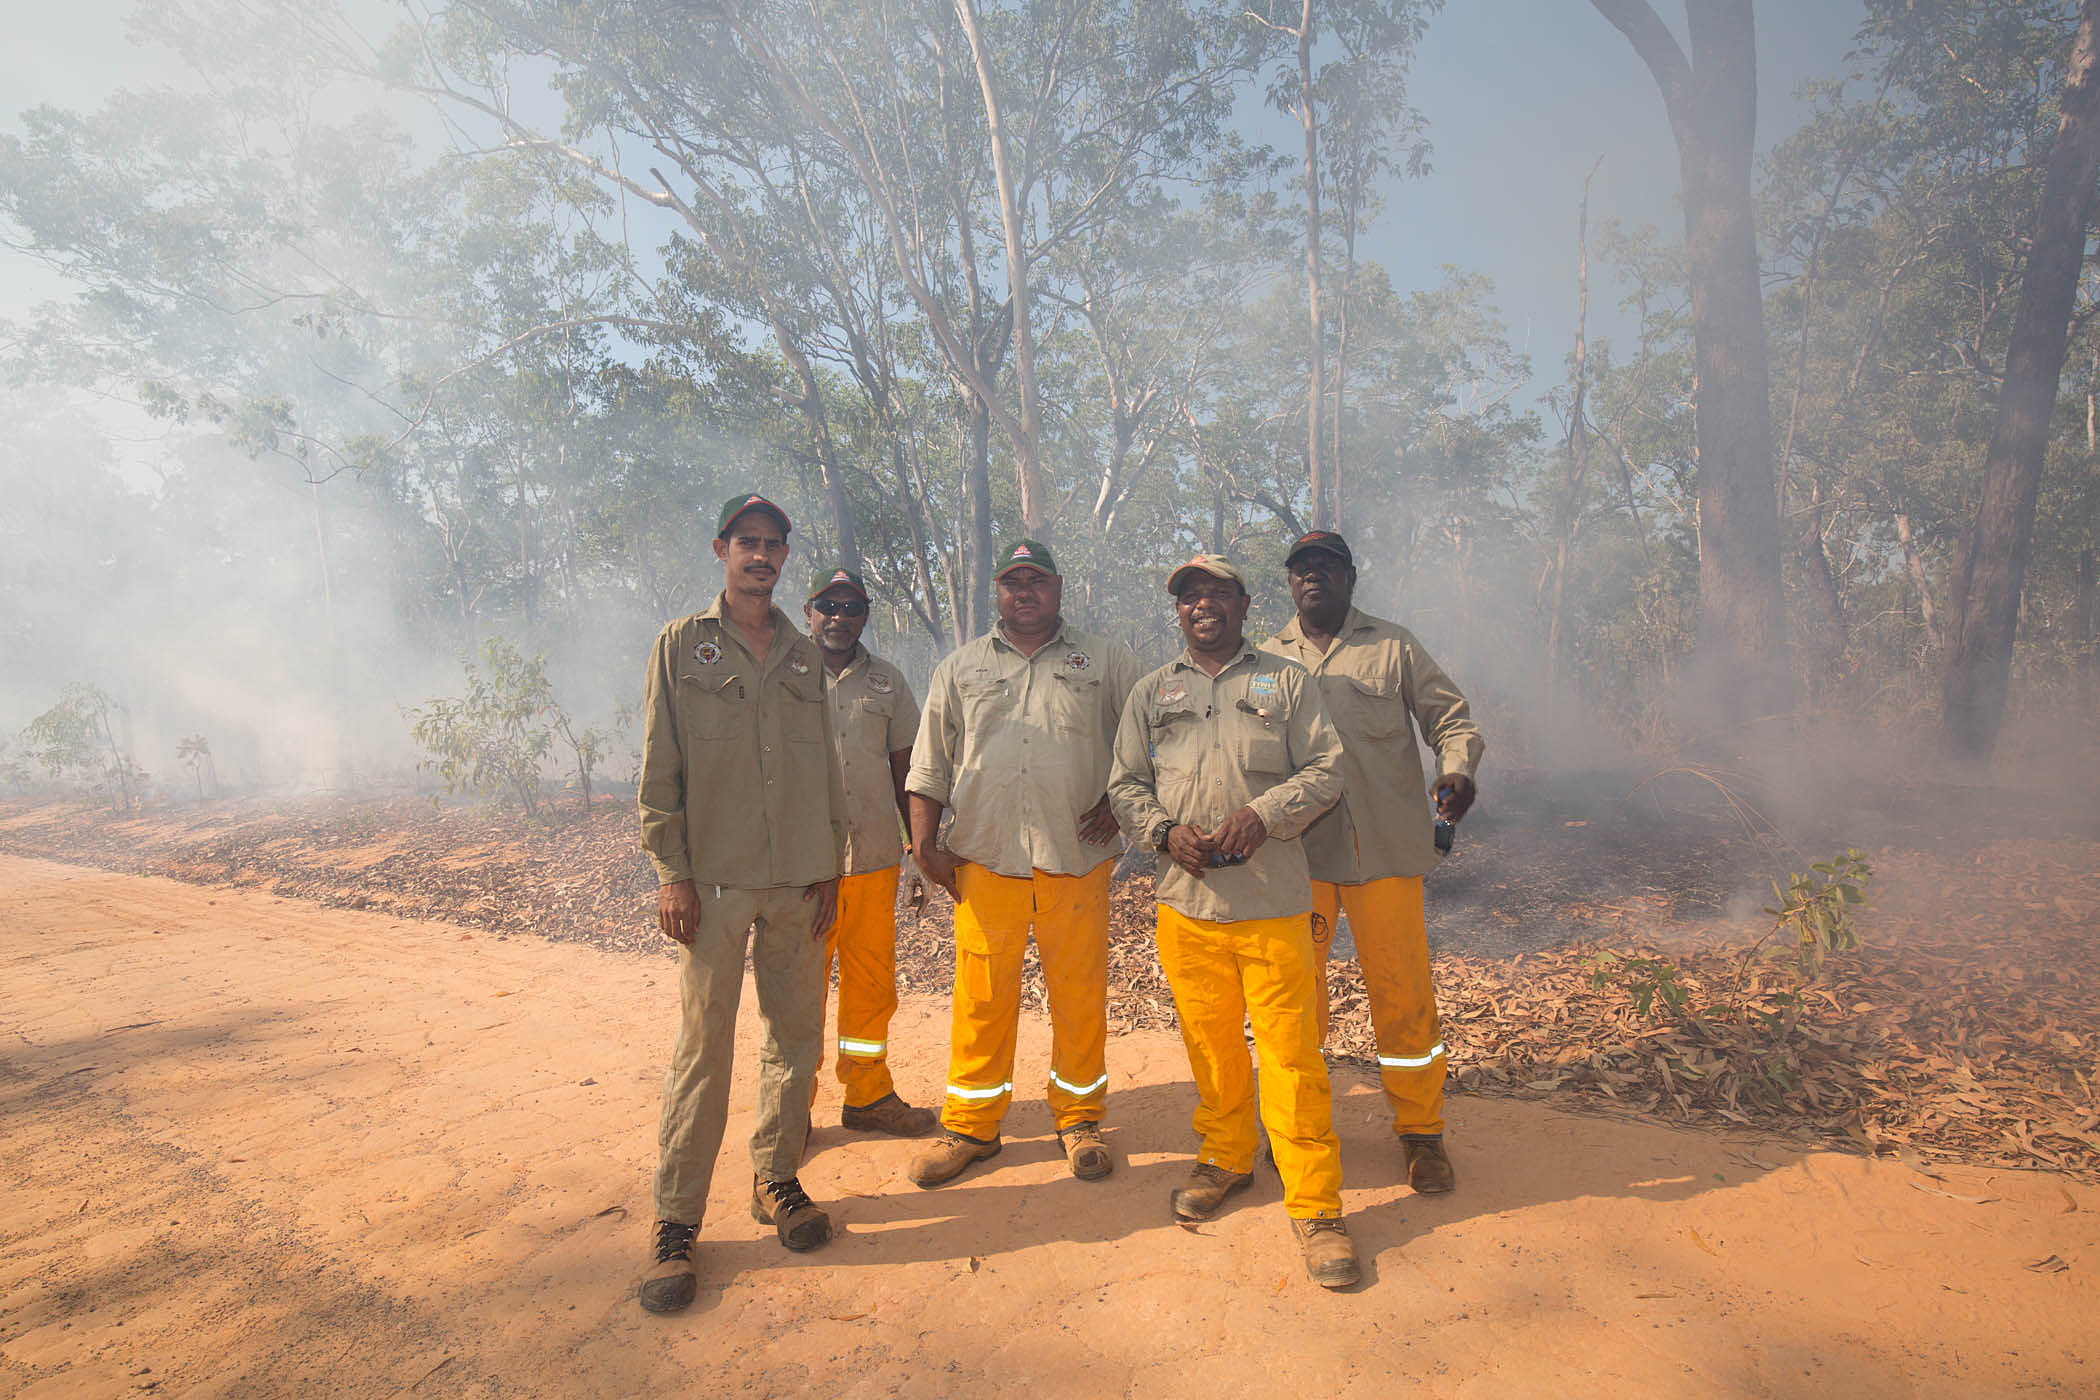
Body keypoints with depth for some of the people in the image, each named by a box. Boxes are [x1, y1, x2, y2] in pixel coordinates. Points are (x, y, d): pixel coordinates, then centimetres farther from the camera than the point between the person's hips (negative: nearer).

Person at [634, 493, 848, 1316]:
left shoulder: (805, 655, 12)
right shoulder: (682, 646, 2)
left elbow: (826, 768, 13)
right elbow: (659, 767, -1)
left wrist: (830, 866, 7)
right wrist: (670, 871, -8)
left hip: (799, 880, 4)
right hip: (714, 879, -3)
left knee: (797, 1037, 9)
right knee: (703, 1047, -1)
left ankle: (776, 1177, 27)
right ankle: (676, 1220, 13)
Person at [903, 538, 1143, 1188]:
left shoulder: (1105, 661, 10)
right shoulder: (959, 668, 13)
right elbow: (929, 762, 12)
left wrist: (1119, 802, -1)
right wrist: (925, 842, 4)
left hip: (1077, 860, 0)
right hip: (984, 861, 1)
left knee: (1080, 995, 5)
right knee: (981, 998, 5)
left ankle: (1079, 1118, 24)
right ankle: (970, 1126, 20)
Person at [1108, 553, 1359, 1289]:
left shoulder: (1287, 681, 6)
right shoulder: (1152, 692, 12)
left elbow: (1325, 769, 1)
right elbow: (1125, 783, 11)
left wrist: (1263, 815, -15)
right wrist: (1165, 830, -8)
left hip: (1273, 901, -2)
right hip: (1186, 900, 3)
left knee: (1291, 1050, -1)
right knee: (1209, 1042, 14)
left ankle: (1315, 1206, 12)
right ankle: (1224, 1159, 36)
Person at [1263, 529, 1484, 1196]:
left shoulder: (1394, 646, 8)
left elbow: (1451, 717, 8)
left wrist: (1458, 766, -13)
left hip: (1386, 846, -1)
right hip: (1297, 849, 2)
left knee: (1402, 990, 2)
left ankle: (1421, 1130, 22)